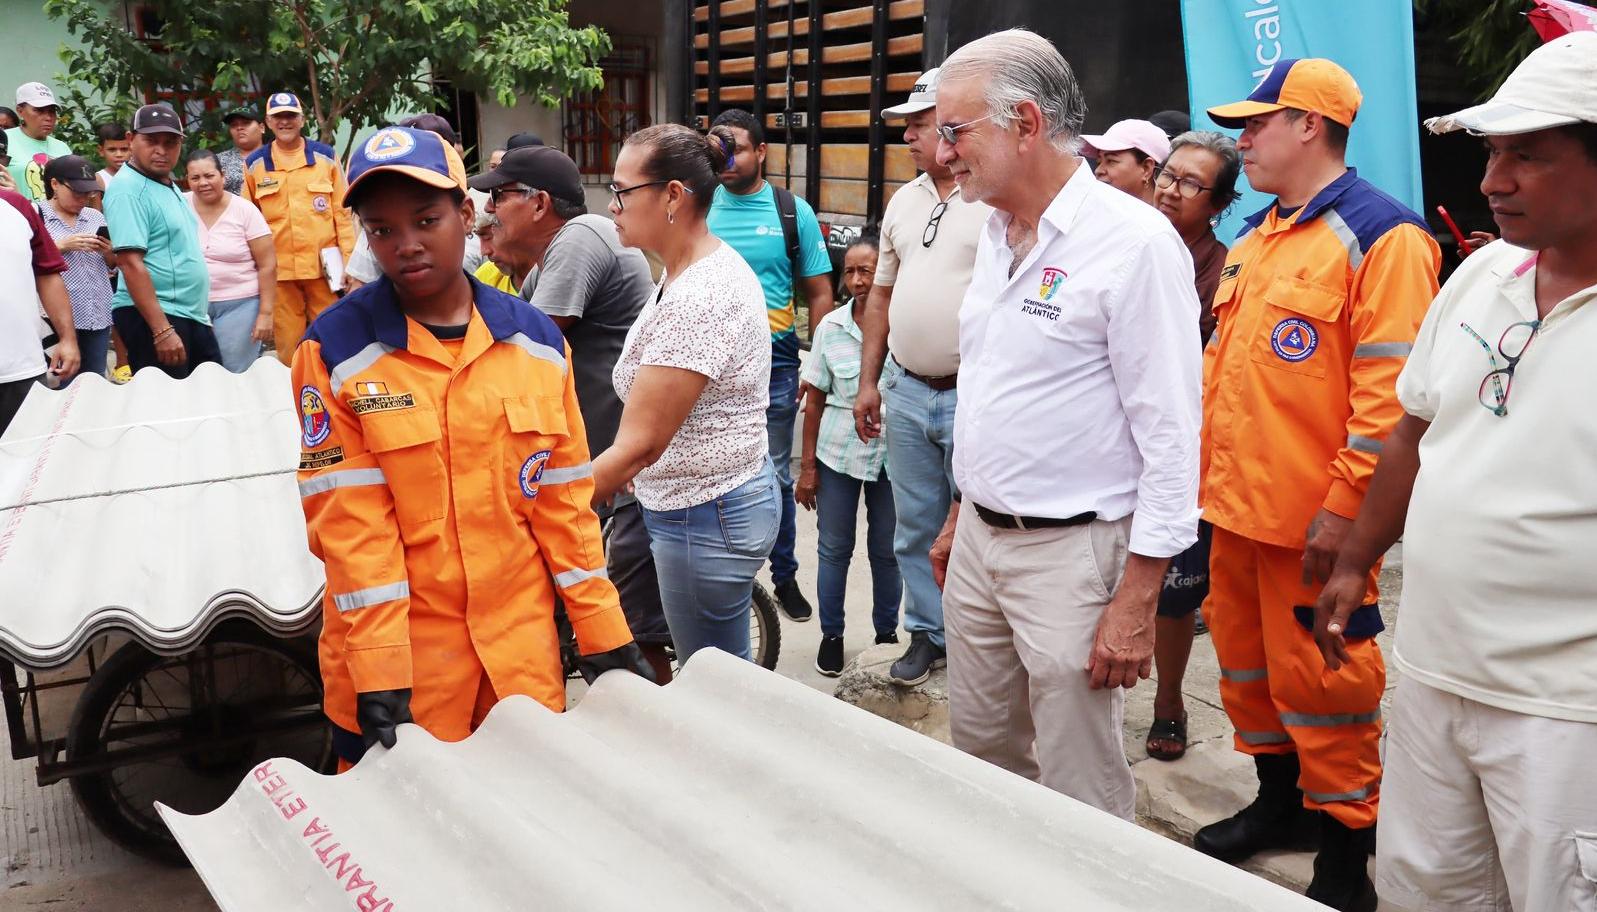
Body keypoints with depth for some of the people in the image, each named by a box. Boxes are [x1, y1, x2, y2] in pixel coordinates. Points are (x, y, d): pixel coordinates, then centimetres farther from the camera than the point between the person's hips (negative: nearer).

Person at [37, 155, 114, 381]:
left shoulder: (96, 217, 14)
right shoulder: (37, 214, -2)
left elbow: (115, 264, 19)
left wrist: (109, 252, -2)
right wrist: (62, 245, -17)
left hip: (98, 316, 5)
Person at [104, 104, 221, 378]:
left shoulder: (170, 187, 15)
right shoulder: (129, 189, -14)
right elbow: (131, 263, -21)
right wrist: (162, 331, -27)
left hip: (191, 314, 9)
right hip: (151, 317, -9)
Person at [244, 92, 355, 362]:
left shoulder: (326, 157, 5)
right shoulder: (254, 164, 7)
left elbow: (342, 213, 4)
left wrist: (349, 260, -1)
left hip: (323, 266, -1)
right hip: (279, 270, 1)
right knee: (288, 348, 6)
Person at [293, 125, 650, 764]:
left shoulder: (536, 340, 2)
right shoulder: (336, 350, -8)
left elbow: (562, 499, 4)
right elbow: (349, 522, -11)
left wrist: (604, 636, 2)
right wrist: (379, 681, -16)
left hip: (525, 651, 3)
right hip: (397, 660, -3)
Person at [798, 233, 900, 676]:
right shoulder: (831, 327, -2)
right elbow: (815, 400, 2)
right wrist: (807, 466, 1)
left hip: (891, 454, -1)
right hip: (838, 453, 2)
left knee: (886, 551, 12)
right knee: (834, 549, 11)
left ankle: (887, 632, 30)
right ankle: (831, 635, 26)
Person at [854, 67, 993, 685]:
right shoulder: (905, 200, 13)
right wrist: (868, 382, 15)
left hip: (974, 396, -7)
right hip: (907, 391, 7)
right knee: (916, 528, 15)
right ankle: (927, 635, 30)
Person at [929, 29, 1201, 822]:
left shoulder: (1134, 242, -16)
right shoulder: (997, 235, 10)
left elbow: (1170, 435, -17)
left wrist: (1138, 598, -18)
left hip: (1070, 550, -8)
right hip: (979, 540, 8)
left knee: (1082, 797, 2)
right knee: (978, 752, 19)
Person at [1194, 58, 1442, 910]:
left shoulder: (1381, 236, -12)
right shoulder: (1252, 240, 14)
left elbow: (1391, 393, -17)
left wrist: (1346, 508, -19)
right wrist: (1205, 470, 17)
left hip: (1314, 518, -8)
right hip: (1237, 505, 8)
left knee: (1318, 679, 2)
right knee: (1247, 660, 18)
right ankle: (1279, 797, 38)